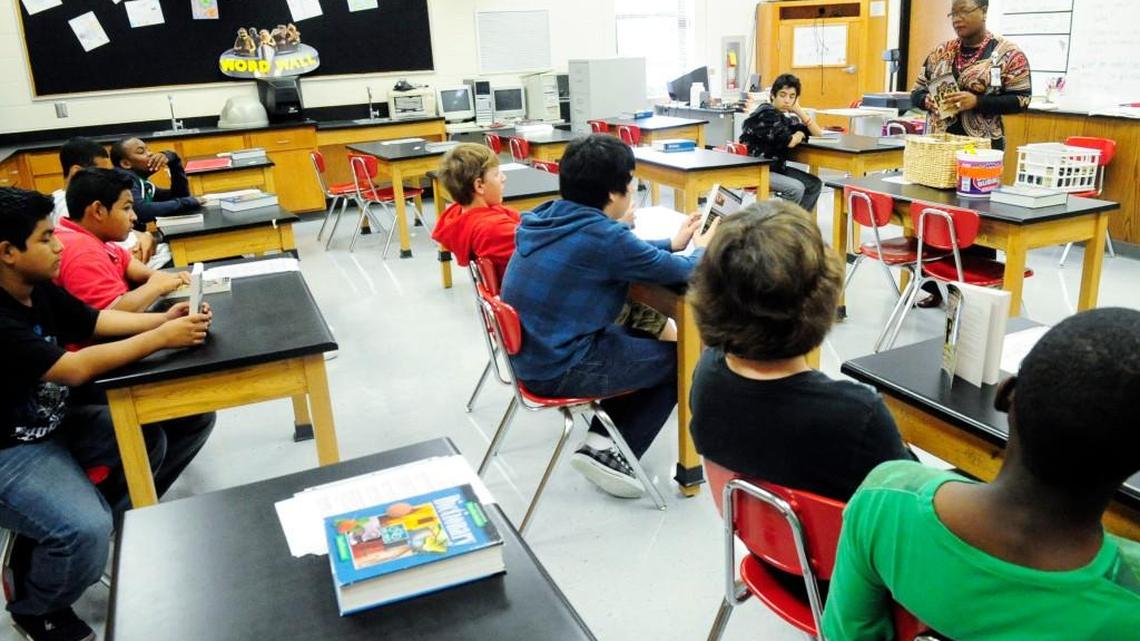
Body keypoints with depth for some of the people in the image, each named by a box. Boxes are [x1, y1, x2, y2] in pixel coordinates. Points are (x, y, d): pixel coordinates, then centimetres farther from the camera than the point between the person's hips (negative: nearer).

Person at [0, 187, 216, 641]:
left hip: (62, 420, 9)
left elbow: (98, 321, 7)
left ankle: (125, 512, 16)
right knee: (86, 531, -32)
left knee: (190, 419, -1)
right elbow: (75, 370, -31)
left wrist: (165, 318, -10)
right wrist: (162, 339, -27)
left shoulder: (40, 290, 0)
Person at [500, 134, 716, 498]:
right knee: (676, 358, 9)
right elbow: (681, 271, -11)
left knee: (644, 339, 24)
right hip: (558, 368, -9)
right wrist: (701, 249, 10)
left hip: (531, 352, 9)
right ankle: (610, 454, 12)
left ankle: (601, 439, 20)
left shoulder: (552, 217, 1)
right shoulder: (601, 234, -24)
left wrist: (672, 243, 21)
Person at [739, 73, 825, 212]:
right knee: (796, 188, -25)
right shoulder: (767, 114, -15)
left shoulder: (784, 117, 11)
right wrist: (800, 134, 2)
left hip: (774, 166, 9)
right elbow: (789, 142, -21)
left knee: (814, 184, 2)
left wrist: (798, 110, 0)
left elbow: (818, 132, 9)